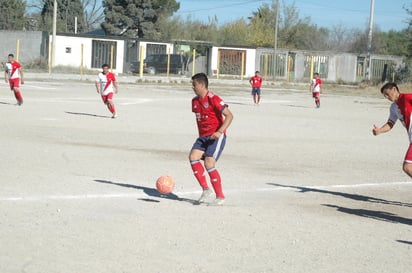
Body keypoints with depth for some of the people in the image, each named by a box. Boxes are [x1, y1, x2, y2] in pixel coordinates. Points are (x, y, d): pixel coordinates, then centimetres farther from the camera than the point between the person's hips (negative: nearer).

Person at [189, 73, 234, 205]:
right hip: (203, 137, 7)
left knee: (209, 163, -17)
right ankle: (205, 189, -7)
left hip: (216, 136, -7)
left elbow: (229, 116, -17)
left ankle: (220, 197, -4)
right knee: (193, 156, -15)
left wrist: (220, 132, -26)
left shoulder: (213, 99, -14)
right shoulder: (195, 101, 11)